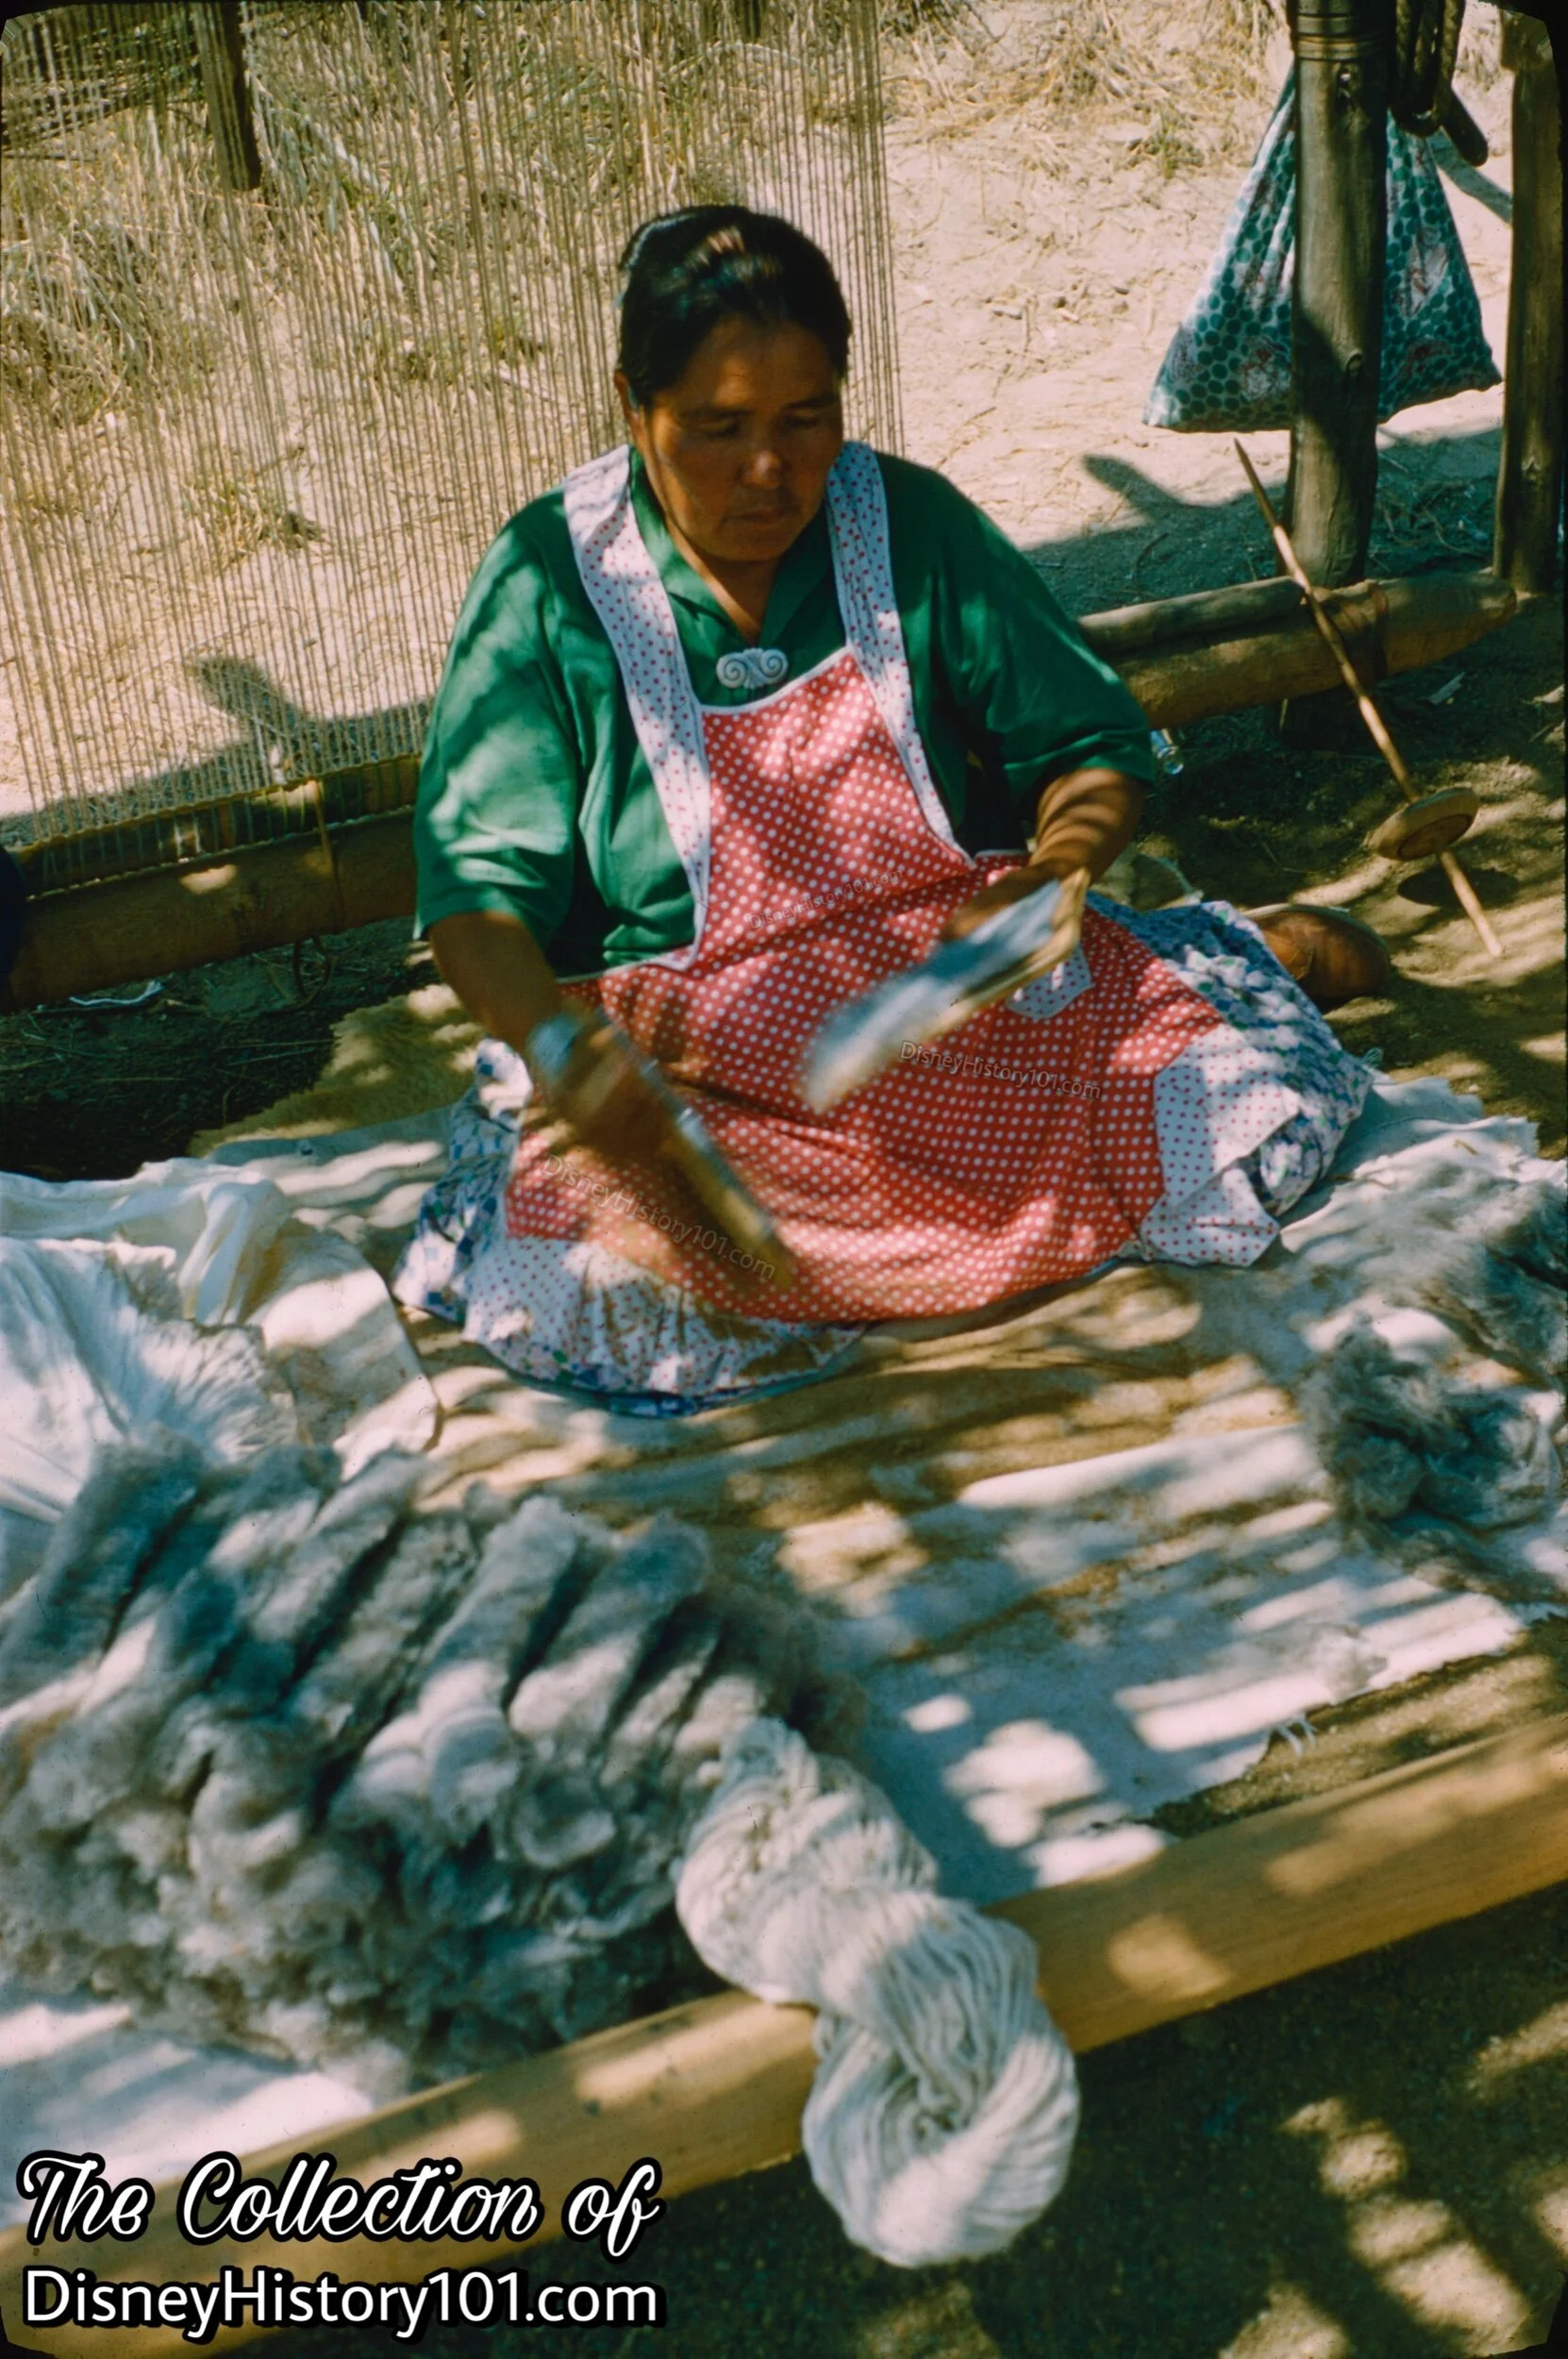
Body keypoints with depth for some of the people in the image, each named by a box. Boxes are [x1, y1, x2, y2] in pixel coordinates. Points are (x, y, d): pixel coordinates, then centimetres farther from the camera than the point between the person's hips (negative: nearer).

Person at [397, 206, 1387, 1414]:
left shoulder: (911, 523, 0)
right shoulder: (551, 583, -6)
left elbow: (1092, 747, 5)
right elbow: (477, 887, -12)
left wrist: (1060, 861, -19)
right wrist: (561, 1044, -33)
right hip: (694, 1055, -1)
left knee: (1249, 1125, -17)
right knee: (574, 1286, -31)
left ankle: (1264, 951, 20)